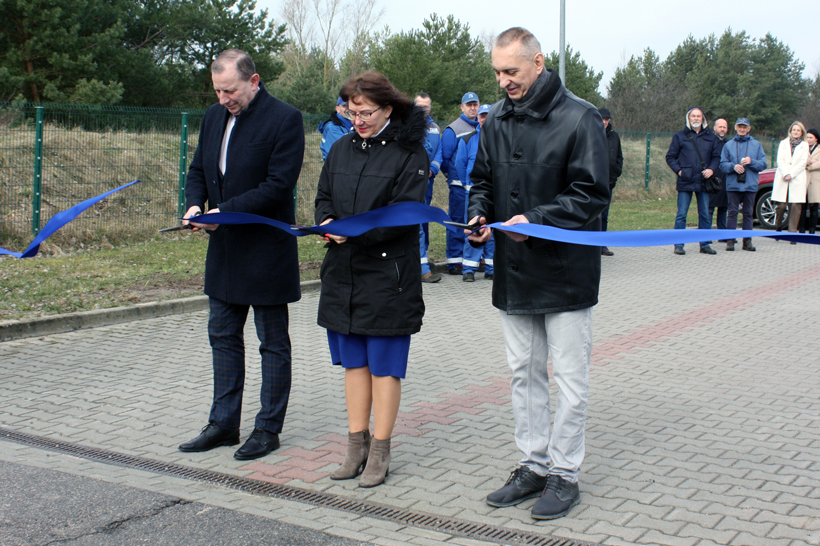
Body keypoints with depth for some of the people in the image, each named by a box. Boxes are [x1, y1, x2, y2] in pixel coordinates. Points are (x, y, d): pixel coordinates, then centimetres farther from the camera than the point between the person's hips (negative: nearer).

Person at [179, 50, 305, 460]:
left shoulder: (285, 119, -13)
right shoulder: (213, 117, 10)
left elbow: (279, 184, -20)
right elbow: (198, 171, 16)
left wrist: (225, 210, -23)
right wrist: (195, 204, -5)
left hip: (267, 251, -7)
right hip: (224, 248, 8)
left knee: (273, 344, 5)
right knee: (223, 337, 14)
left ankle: (268, 429, 15)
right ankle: (223, 424, 25)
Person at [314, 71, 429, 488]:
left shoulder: (409, 152, -7)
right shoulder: (342, 149, 12)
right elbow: (323, 198, 17)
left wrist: (358, 231, -24)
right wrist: (327, 222, -6)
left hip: (389, 273, -6)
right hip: (343, 270, 6)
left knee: (384, 365, 1)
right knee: (353, 361, 12)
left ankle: (380, 451, 12)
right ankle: (357, 444, 22)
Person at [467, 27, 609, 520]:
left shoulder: (579, 118, -11)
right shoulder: (496, 120, 8)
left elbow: (592, 193, -14)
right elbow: (483, 179, 17)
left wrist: (536, 220, -23)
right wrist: (479, 213, -4)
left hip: (566, 271, -6)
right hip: (514, 271, 6)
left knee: (570, 378, 3)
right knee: (524, 372, 14)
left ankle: (565, 474, 15)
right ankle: (534, 465, 26)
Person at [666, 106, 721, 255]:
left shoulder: (710, 137, 12)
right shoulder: (680, 136, 6)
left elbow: (716, 157, 15)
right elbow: (670, 157, 6)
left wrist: (712, 169, -4)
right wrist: (679, 170, -9)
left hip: (704, 181, 3)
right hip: (685, 182, -3)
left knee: (705, 215, 6)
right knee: (681, 214, -3)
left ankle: (705, 244, 14)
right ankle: (679, 245, 3)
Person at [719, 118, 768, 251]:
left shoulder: (756, 145, 10)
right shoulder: (729, 145, 10)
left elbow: (763, 164, 4)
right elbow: (723, 165, 5)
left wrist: (751, 162, -13)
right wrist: (733, 166, -14)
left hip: (750, 185, 1)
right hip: (733, 185, 0)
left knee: (748, 213, 3)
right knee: (732, 212, -3)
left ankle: (747, 241, 7)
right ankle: (730, 240, -1)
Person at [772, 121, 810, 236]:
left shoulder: (804, 145, 13)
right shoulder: (783, 143, 15)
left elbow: (803, 162, 3)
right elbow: (780, 160, 5)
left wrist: (791, 174, -8)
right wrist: (785, 174, -9)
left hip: (797, 179, 0)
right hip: (782, 179, 0)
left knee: (795, 205, -7)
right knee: (781, 205, -5)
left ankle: (793, 232, -5)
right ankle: (778, 227, 16)